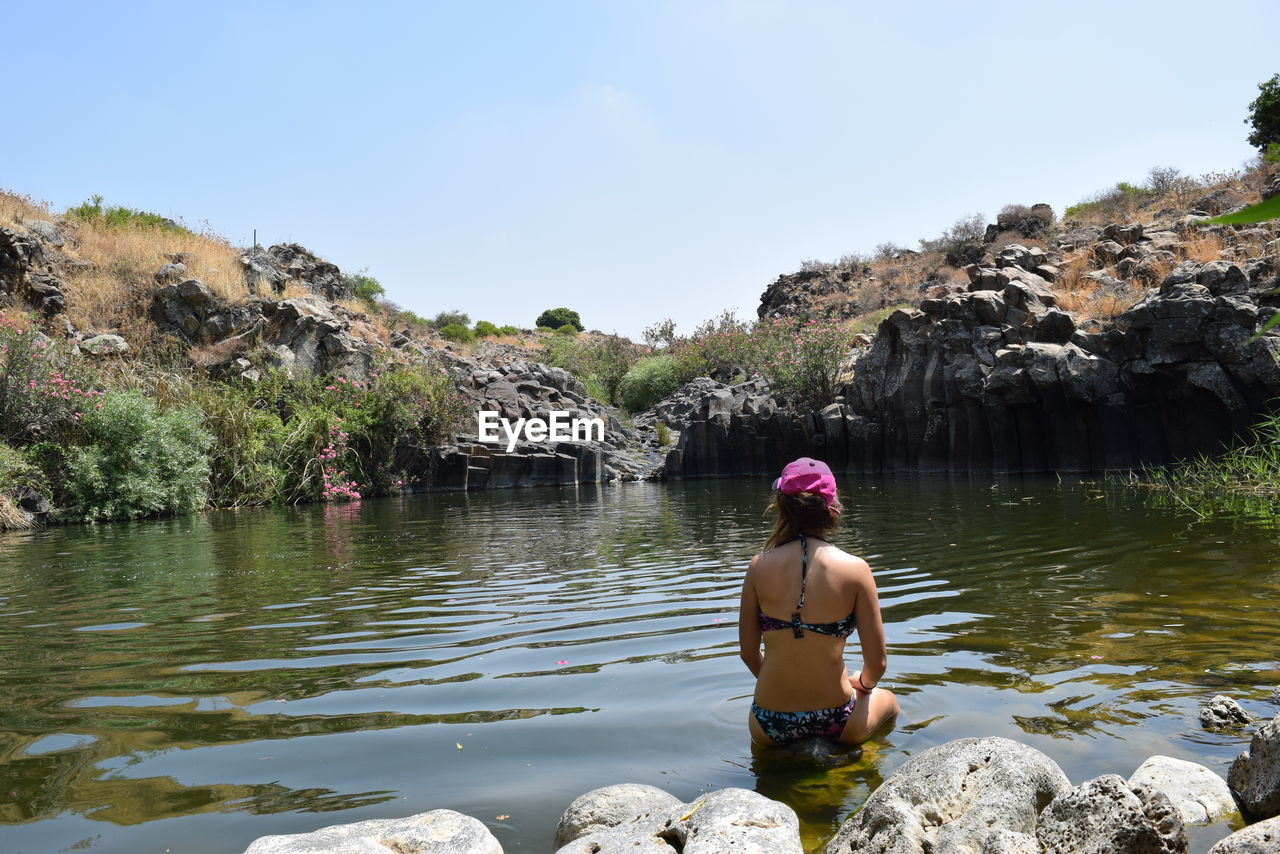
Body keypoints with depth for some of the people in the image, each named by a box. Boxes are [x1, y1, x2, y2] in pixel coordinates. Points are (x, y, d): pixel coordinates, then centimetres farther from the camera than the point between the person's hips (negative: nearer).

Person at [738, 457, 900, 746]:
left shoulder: (759, 566, -8)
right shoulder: (855, 569, -13)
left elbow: (748, 652, 0)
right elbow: (877, 663, -6)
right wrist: (863, 684, 18)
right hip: (835, 722, -3)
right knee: (888, 699, 34)